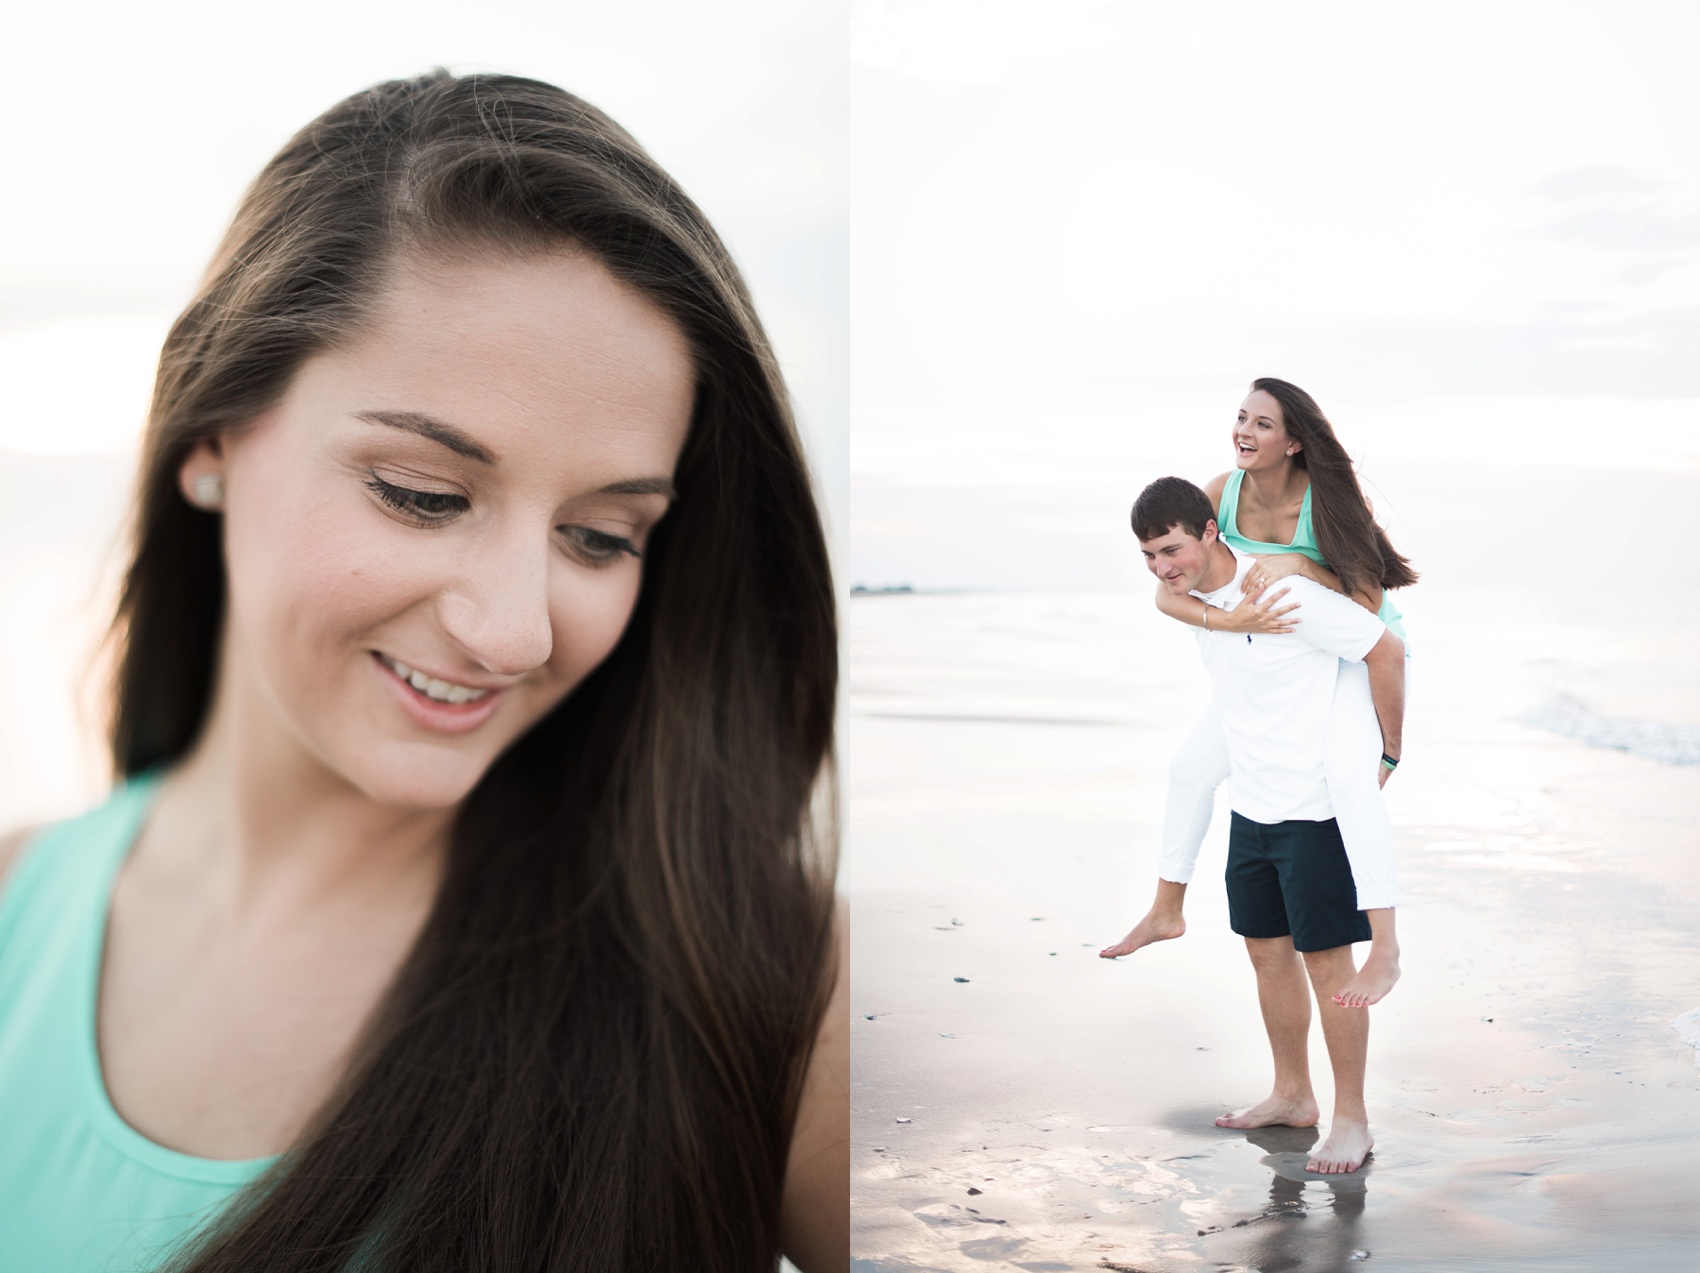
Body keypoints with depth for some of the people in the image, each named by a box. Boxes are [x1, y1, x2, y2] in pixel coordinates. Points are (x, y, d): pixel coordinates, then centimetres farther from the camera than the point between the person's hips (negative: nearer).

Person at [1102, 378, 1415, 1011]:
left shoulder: (1325, 501, -27)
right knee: (1192, 764, 8)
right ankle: (1165, 911, 28)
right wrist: (1232, 620, -35)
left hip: (1364, 649, -6)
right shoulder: (1221, 493, -15)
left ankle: (1385, 948, -32)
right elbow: (1167, 592, -18)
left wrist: (1299, 567, -36)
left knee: (1347, 772, -34)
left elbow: (1369, 601, -24)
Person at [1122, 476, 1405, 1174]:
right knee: (1267, 951, 15)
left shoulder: (1282, 593, -22)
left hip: (1315, 807, -8)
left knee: (1325, 960, -2)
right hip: (1251, 804, 8)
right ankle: (1292, 1095, 31)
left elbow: (1387, 651, -16)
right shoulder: (1196, 596, 4)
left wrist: (1389, 750, -8)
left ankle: (1352, 1121, 9)